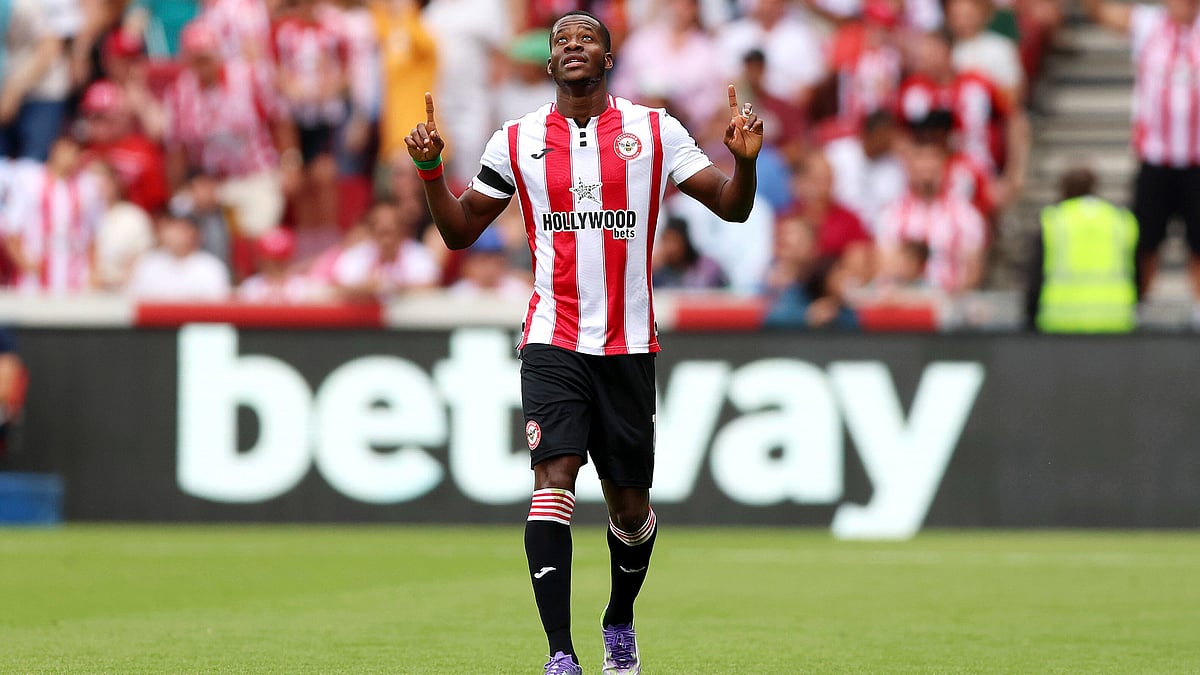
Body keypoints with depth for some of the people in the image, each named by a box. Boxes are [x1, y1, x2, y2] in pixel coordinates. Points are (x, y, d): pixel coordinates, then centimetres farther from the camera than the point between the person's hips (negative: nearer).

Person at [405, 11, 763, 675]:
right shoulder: (517, 141, 6)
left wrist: (744, 160, -15)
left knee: (630, 501, 8)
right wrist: (430, 170, -3)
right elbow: (459, 230, 14)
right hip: (553, 341, -1)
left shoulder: (654, 131, 4)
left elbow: (732, 207, 6)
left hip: (628, 345, 1)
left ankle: (620, 619, 37)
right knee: (554, 477, -18)